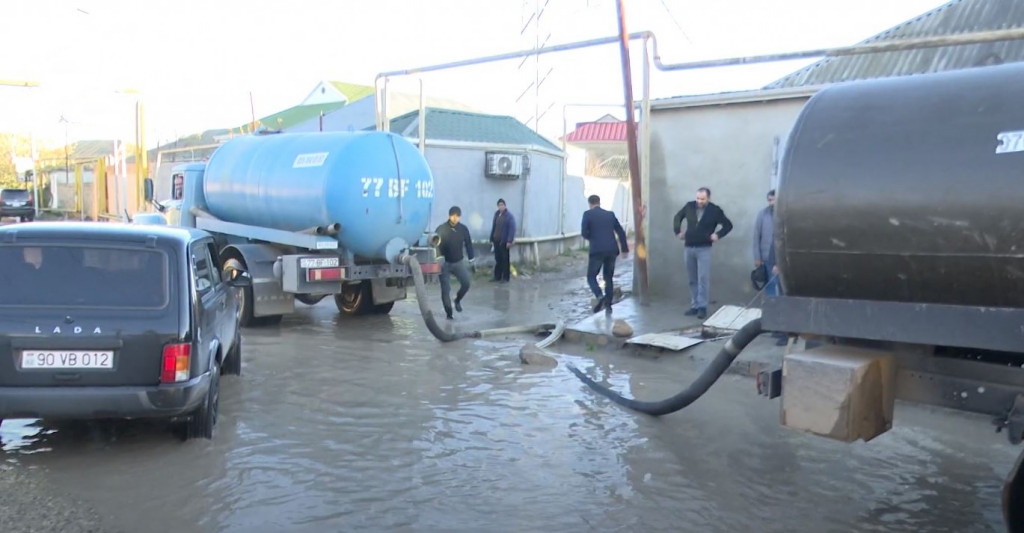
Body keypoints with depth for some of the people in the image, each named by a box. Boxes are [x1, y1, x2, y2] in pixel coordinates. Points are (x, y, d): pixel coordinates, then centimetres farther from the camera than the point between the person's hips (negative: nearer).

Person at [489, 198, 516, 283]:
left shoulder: (509, 216, -10)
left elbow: (512, 229, -15)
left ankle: (506, 278, 8)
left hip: (504, 242, -6)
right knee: (498, 259, 12)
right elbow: (493, 227, 14)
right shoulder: (496, 214, 11)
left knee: (505, 260, 1)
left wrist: (509, 241, -20)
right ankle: (497, 276, 20)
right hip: (496, 241, 6)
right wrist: (492, 238, 11)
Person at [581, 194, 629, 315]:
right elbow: (621, 232, 14)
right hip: (612, 250, 4)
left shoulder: (587, 214, 2)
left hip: (597, 250, -4)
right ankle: (608, 305, 11)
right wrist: (625, 249, 20)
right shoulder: (610, 214, 15)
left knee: (591, 277, 6)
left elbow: (584, 233, -6)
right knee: (608, 278, 16)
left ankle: (600, 297, -20)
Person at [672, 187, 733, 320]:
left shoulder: (715, 210, -6)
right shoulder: (689, 206, 2)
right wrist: (677, 231, 9)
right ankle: (694, 306, 15)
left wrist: (718, 234, -11)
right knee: (692, 280, 9)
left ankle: (702, 307, -3)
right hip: (689, 248, 4)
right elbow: (678, 217, 20)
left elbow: (728, 225, 2)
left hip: (704, 249, -4)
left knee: (703, 279, -8)